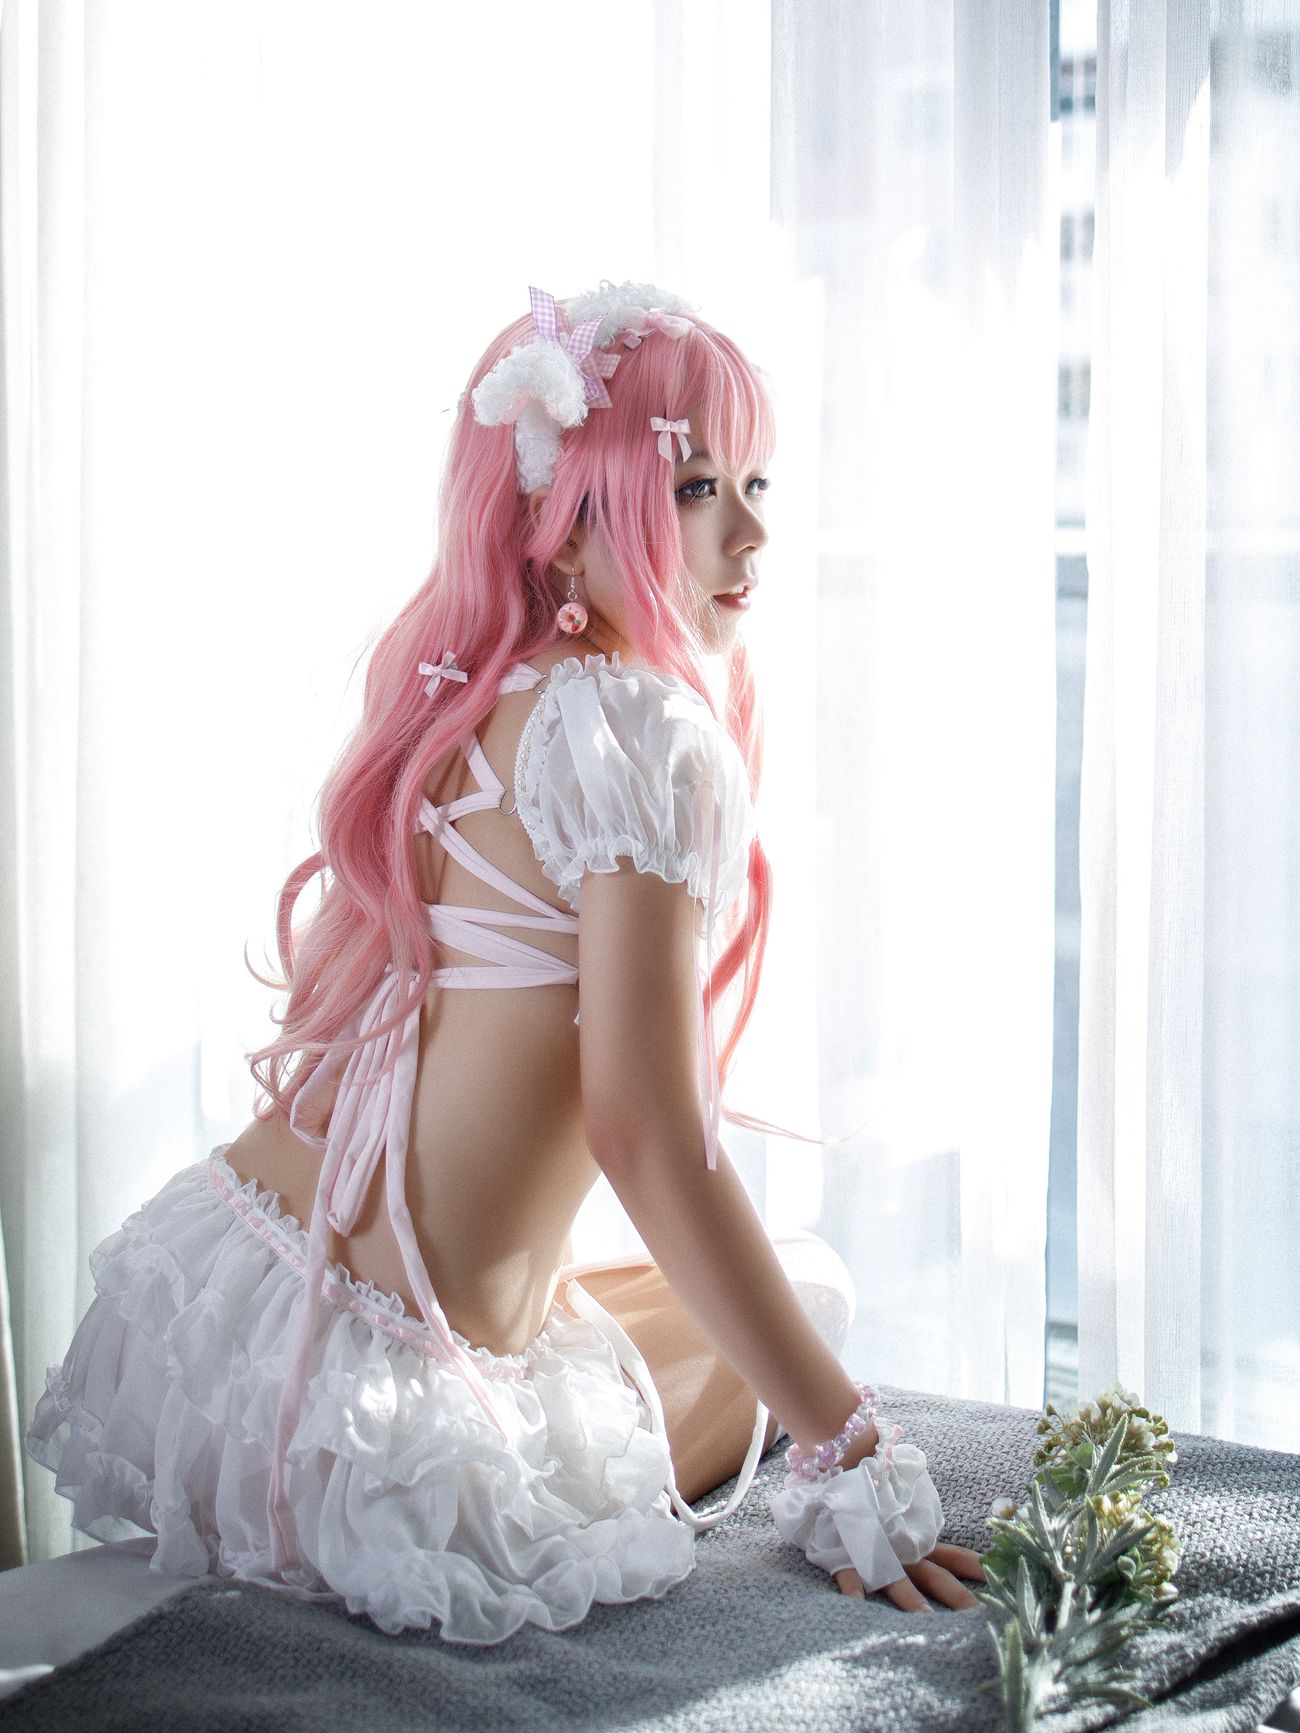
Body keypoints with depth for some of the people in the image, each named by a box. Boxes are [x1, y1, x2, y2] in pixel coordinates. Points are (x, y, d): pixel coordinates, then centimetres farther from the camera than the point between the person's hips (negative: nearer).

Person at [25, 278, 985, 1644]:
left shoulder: (444, 696, 8)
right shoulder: (644, 732, -17)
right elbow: (647, 1138, -20)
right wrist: (854, 1461, -14)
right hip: (396, 1414, -8)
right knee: (810, 1289, 20)